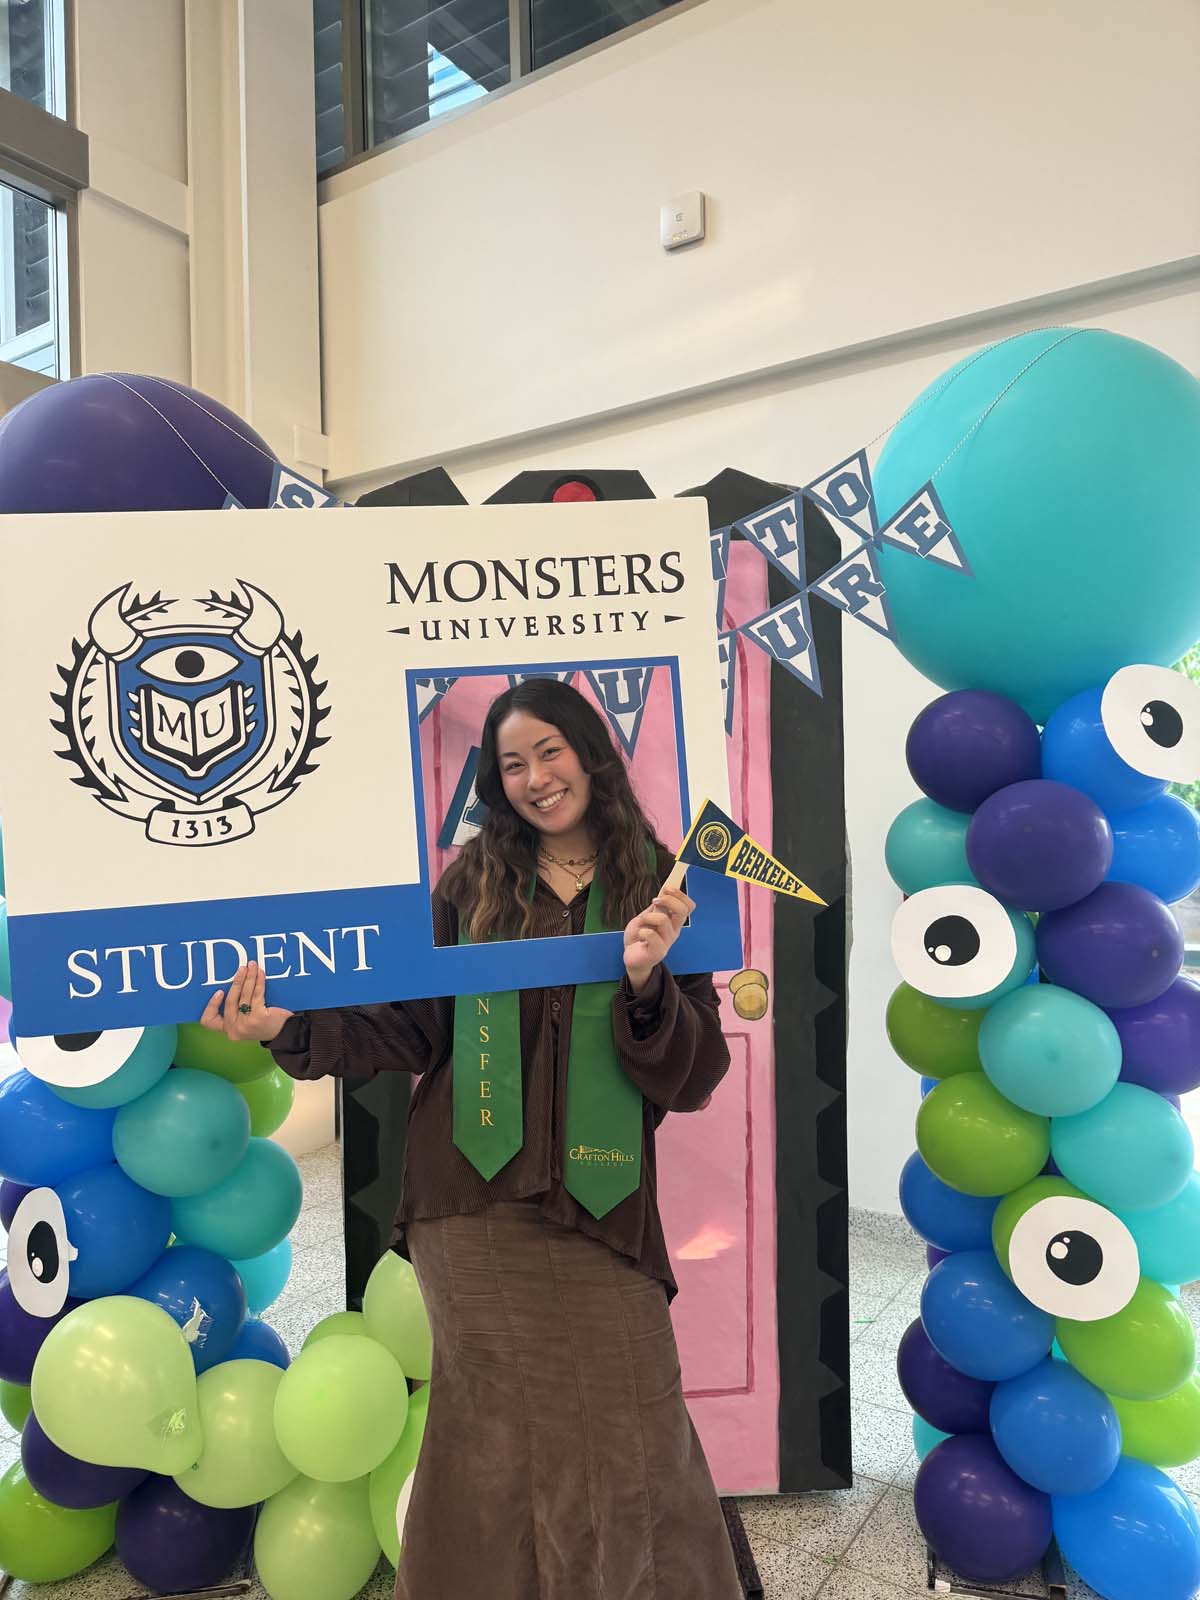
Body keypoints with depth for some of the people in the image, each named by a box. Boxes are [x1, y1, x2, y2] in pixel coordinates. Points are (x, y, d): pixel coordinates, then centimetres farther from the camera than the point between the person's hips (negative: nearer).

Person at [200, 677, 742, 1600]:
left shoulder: (658, 889, 1)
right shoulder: (473, 880, 4)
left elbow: (693, 1081, -3)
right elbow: (413, 1029, 3)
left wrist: (646, 982, -21)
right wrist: (293, 1027, -12)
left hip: (599, 1205, 0)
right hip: (475, 1204, 1)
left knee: (630, 1449, 7)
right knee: (501, 1439, 12)